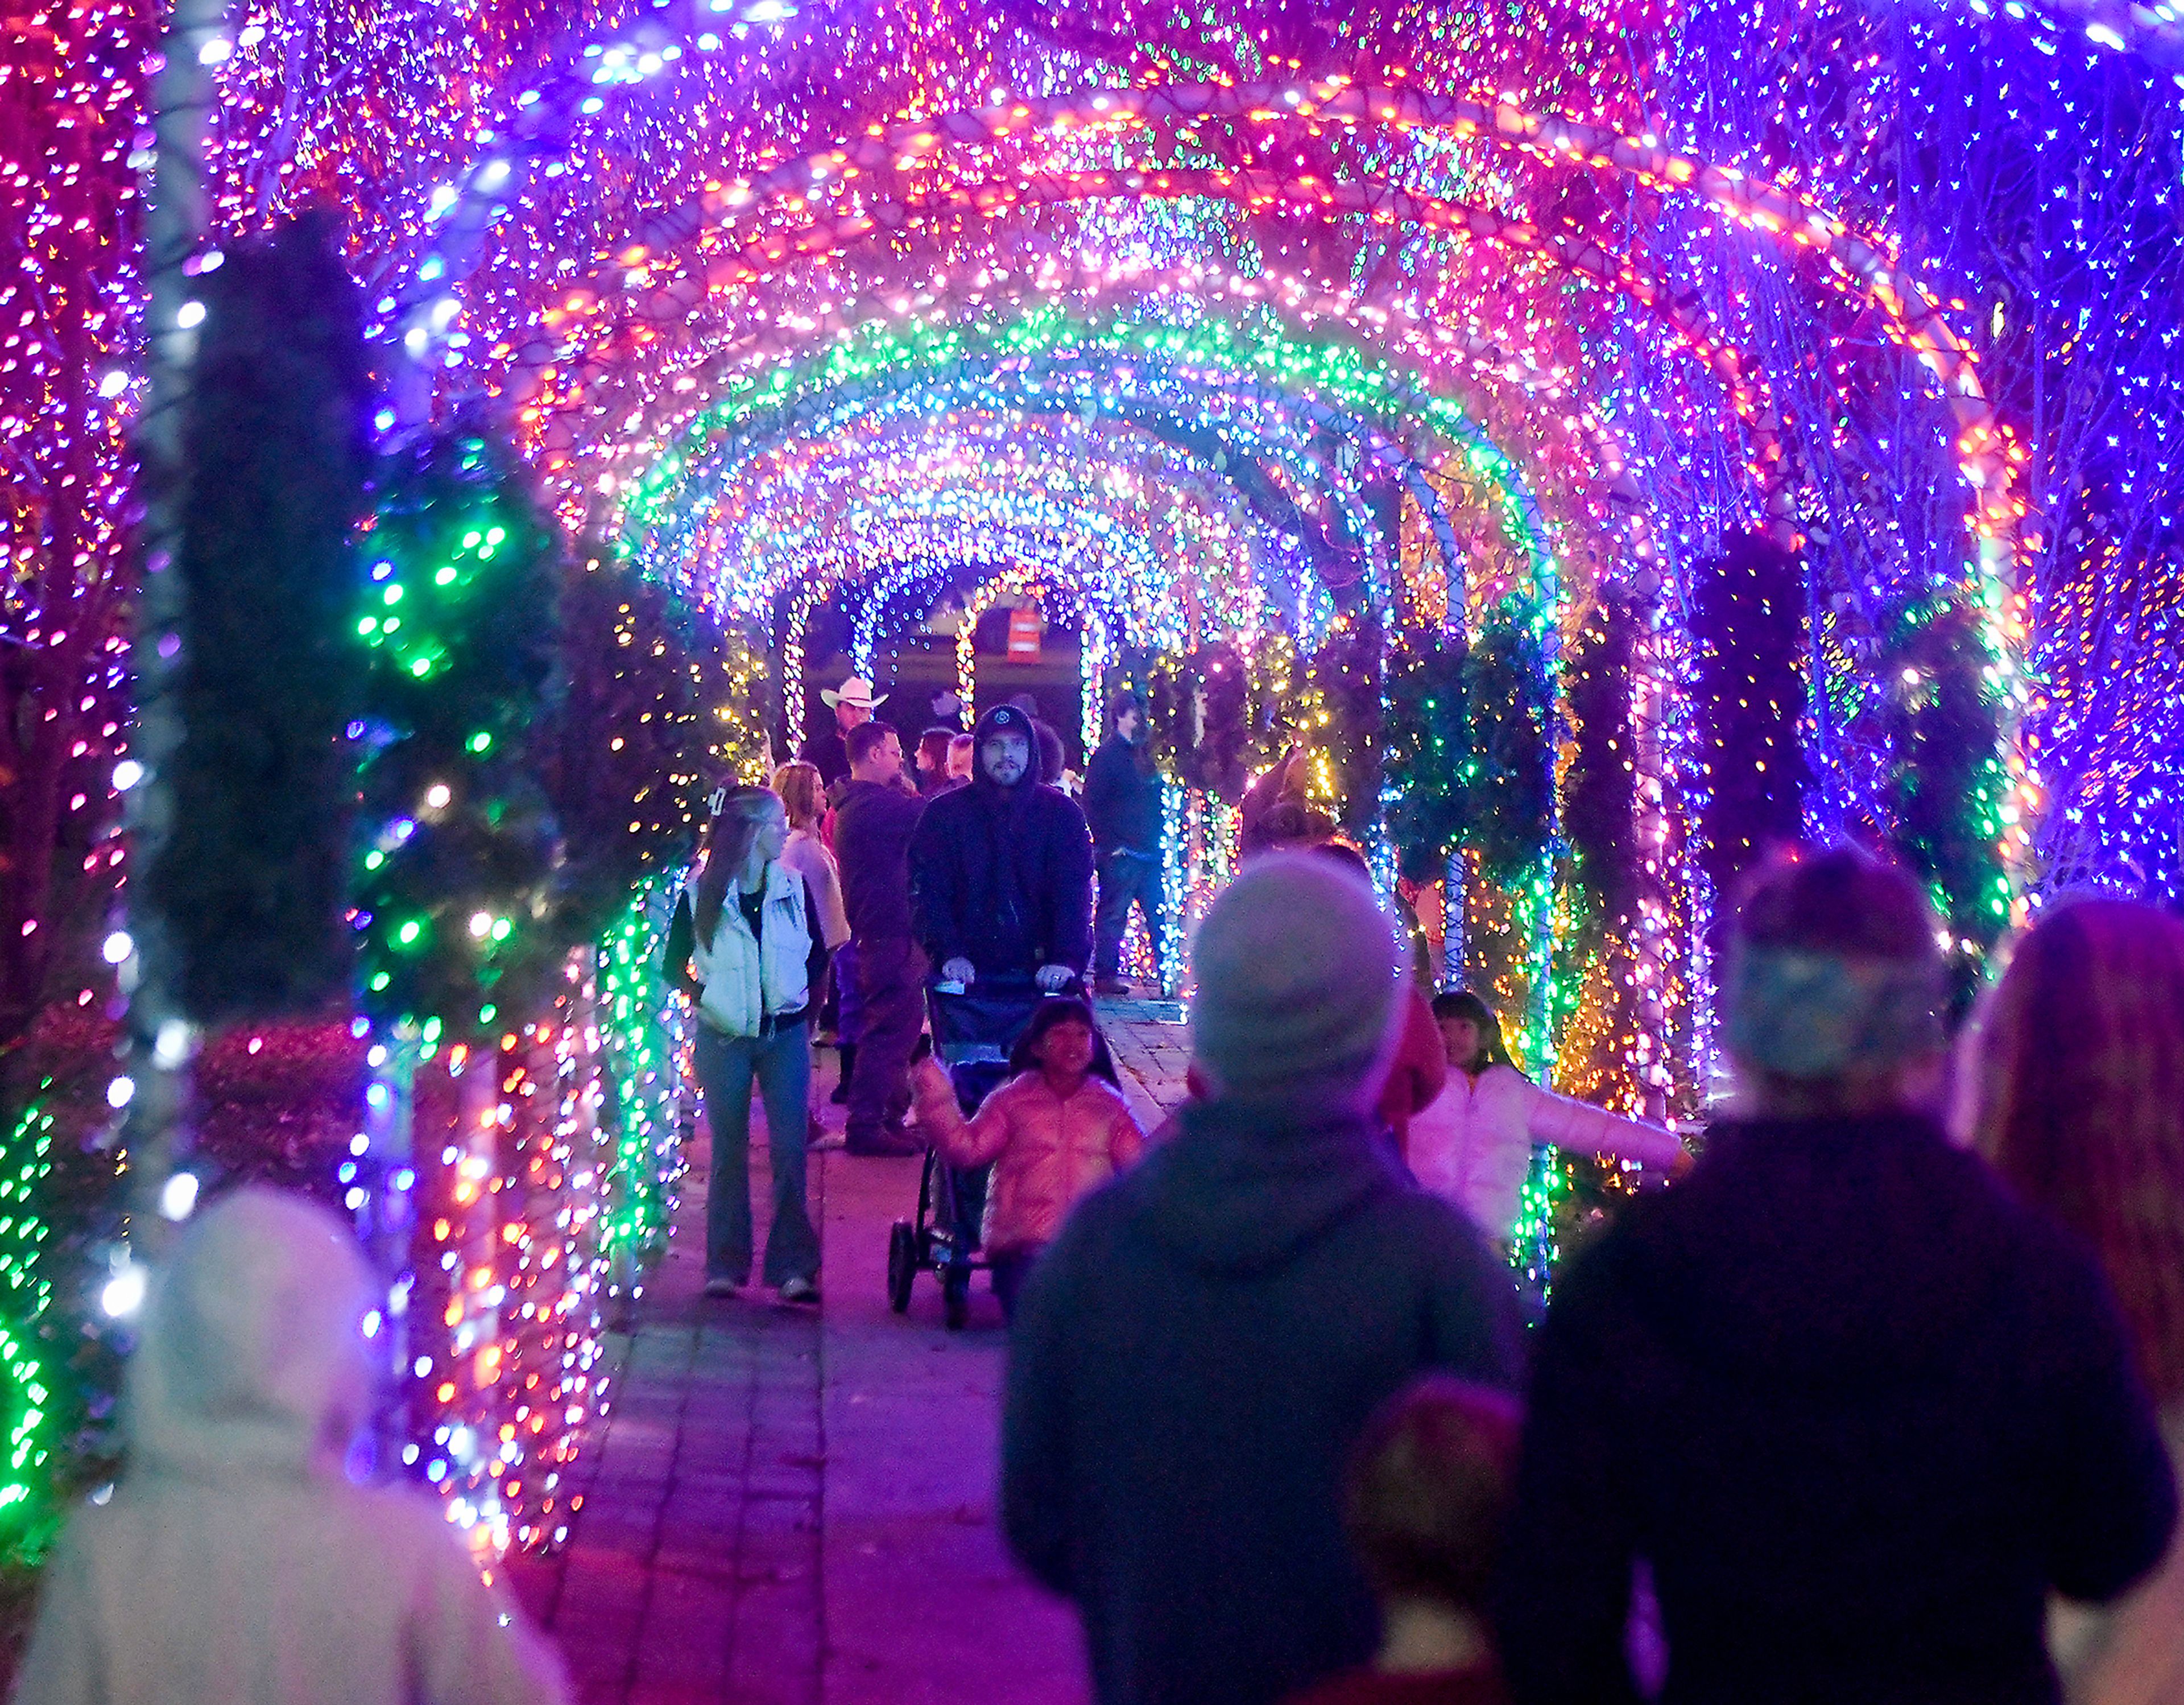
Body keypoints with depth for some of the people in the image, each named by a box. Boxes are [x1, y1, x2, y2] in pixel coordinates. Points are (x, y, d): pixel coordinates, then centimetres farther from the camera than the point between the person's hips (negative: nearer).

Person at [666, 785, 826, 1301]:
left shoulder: (793, 887, 3)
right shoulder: (699, 896, -4)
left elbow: (818, 952, 13)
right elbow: (675, 964, 5)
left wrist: (804, 1003, 7)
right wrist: (705, 999, -4)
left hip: (785, 1034, 2)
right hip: (725, 1039, -1)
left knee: (790, 1148, -4)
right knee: (729, 1150, 4)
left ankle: (793, 1265, -1)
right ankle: (725, 1266, 10)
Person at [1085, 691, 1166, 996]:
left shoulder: (1144, 752, 15)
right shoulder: (1107, 754, -6)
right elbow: (1092, 805, -9)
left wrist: (1161, 839, 11)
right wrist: (1110, 844, -13)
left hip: (1150, 853, 7)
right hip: (1120, 854, -7)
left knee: (1160, 914, 6)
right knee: (1113, 915, -1)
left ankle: (1165, 972, 11)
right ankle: (1105, 975, 5)